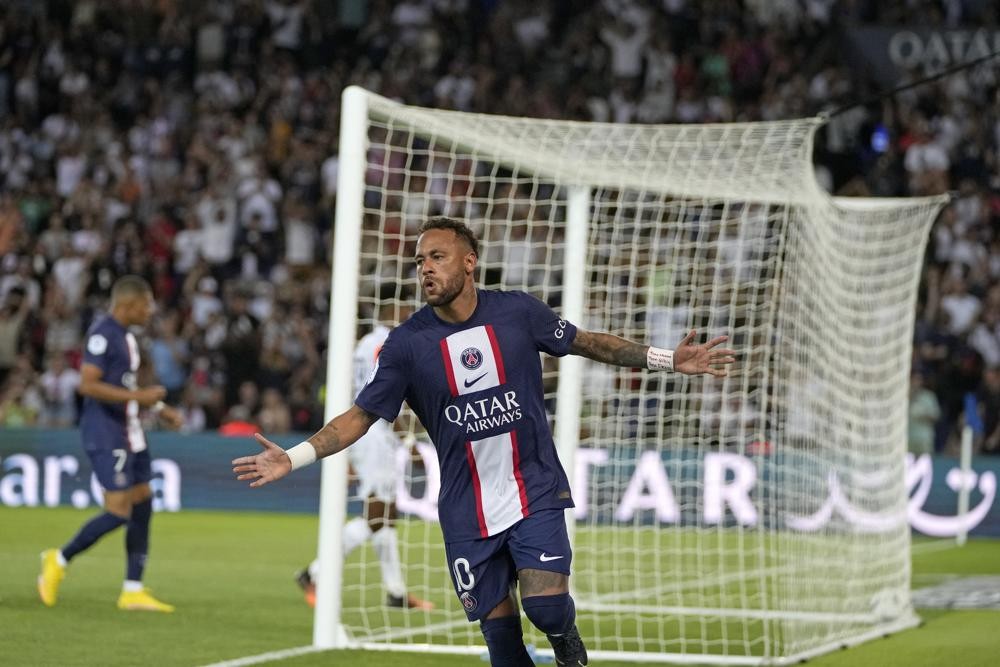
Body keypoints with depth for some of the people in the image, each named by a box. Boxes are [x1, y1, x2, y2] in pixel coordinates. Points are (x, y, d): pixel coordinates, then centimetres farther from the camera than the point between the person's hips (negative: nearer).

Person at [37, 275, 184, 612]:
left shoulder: (125, 335, 14)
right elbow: (88, 384, -24)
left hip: (128, 432, 10)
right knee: (118, 511, -12)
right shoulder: (102, 334, -16)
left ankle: (133, 590, 12)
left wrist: (160, 409, 21)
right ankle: (59, 560, 6)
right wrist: (139, 396, -24)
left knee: (142, 504, 7)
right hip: (105, 434, -10)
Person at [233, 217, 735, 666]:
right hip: (467, 512, 1)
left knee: (545, 607, -17)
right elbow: (361, 415, -2)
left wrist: (667, 360, 6)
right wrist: (293, 458, -14)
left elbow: (586, 343, 9)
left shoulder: (518, 312, -4)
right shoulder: (407, 344, -5)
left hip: (535, 492, -1)